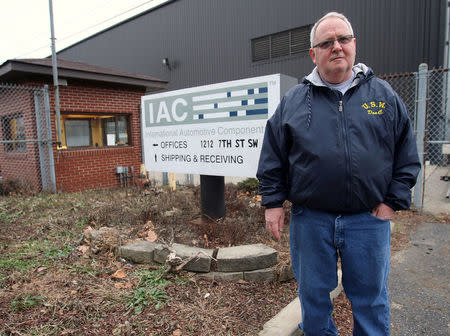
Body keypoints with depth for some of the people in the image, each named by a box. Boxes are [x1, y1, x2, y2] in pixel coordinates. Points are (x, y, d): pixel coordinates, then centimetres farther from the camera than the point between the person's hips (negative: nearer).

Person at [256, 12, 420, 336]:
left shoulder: (384, 95, 6)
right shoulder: (293, 101, 3)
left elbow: (407, 154, 7)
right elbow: (272, 157, 3)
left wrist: (393, 201, 0)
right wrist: (273, 202, -1)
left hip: (369, 219, 1)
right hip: (309, 219, 0)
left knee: (371, 297, 17)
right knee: (314, 295, 17)